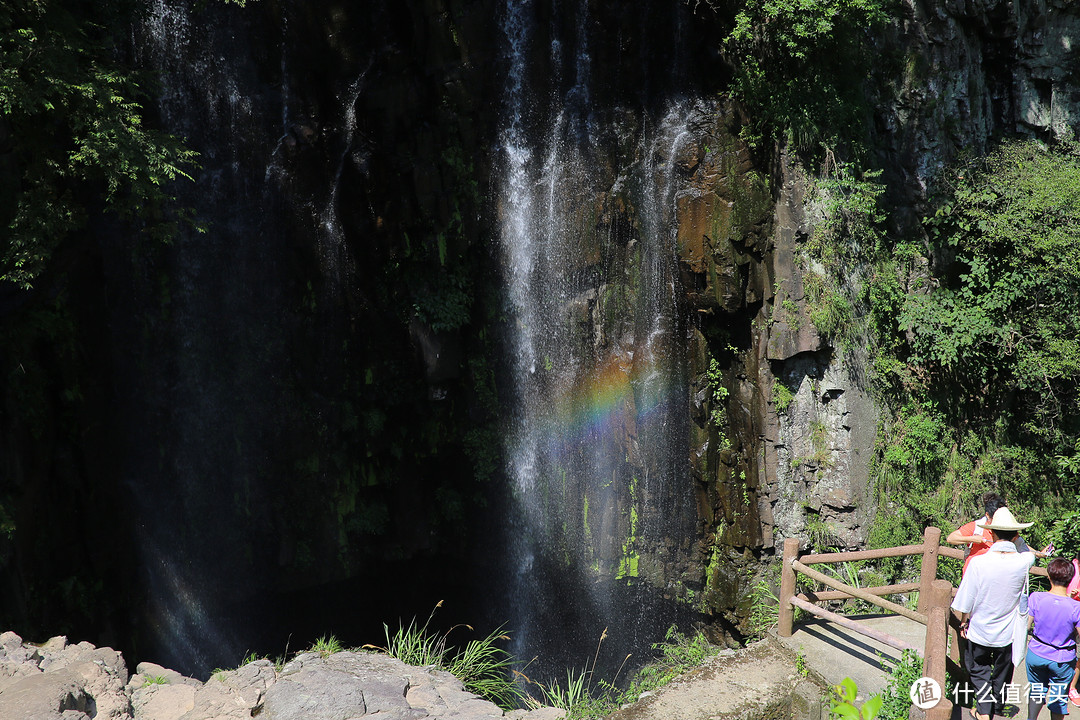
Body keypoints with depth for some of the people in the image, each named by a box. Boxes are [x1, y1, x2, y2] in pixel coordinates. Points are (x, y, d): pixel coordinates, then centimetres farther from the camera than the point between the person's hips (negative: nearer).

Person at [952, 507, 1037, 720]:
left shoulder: (978, 562, -25)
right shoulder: (1023, 562, -20)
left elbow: (966, 600, -15)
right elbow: (1030, 553, 9)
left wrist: (963, 623, 2)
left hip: (979, 630, -2)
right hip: (1008, 632, 2)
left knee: (979, 670, 21)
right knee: (1002, 670, 23)